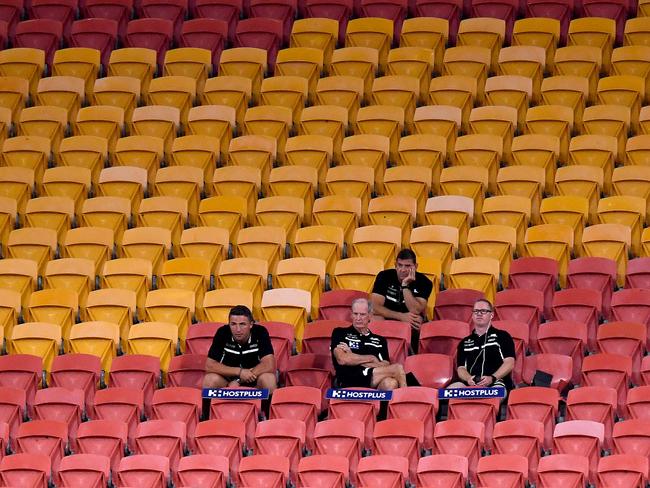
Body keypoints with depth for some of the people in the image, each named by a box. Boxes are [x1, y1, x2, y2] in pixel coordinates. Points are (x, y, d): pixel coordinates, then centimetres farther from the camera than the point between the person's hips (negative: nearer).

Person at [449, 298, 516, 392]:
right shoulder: (464, 343, 28)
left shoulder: (503, 336, 17)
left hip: (496, 383, -3)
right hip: (471, 384, 3)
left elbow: (509, 363, 6)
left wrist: (492, 378, -13)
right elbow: (461, 368, 18)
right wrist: (468, 378, -8)